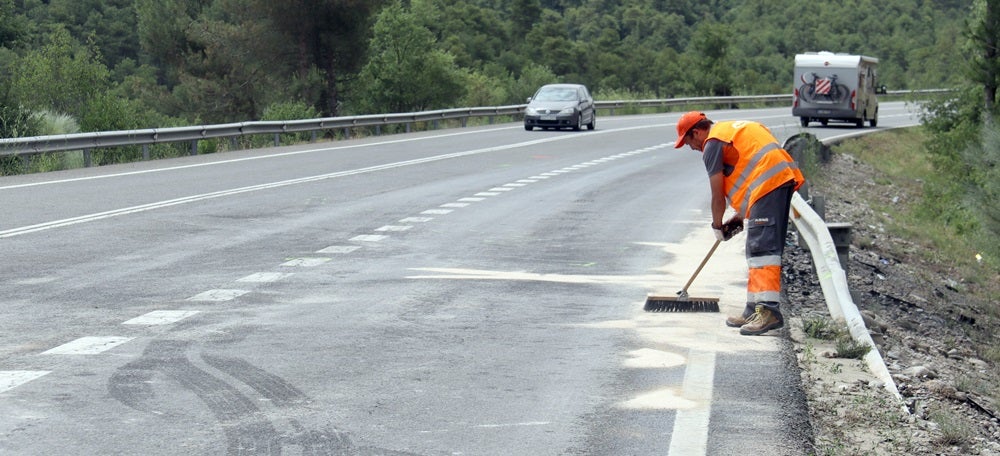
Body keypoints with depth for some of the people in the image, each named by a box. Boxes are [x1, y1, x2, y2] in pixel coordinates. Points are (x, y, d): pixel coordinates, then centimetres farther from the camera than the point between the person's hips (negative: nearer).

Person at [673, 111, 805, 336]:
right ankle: (755, 309, 15)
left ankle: (769, 310, -24)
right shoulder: (735, 129, 27)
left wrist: (717, 226, 17)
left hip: (769, 183, -10)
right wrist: (740, 217, 26)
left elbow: (718, 196, 2)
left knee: (762, 248, -14)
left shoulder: (713, 143, -1)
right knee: (758, 249, 12)